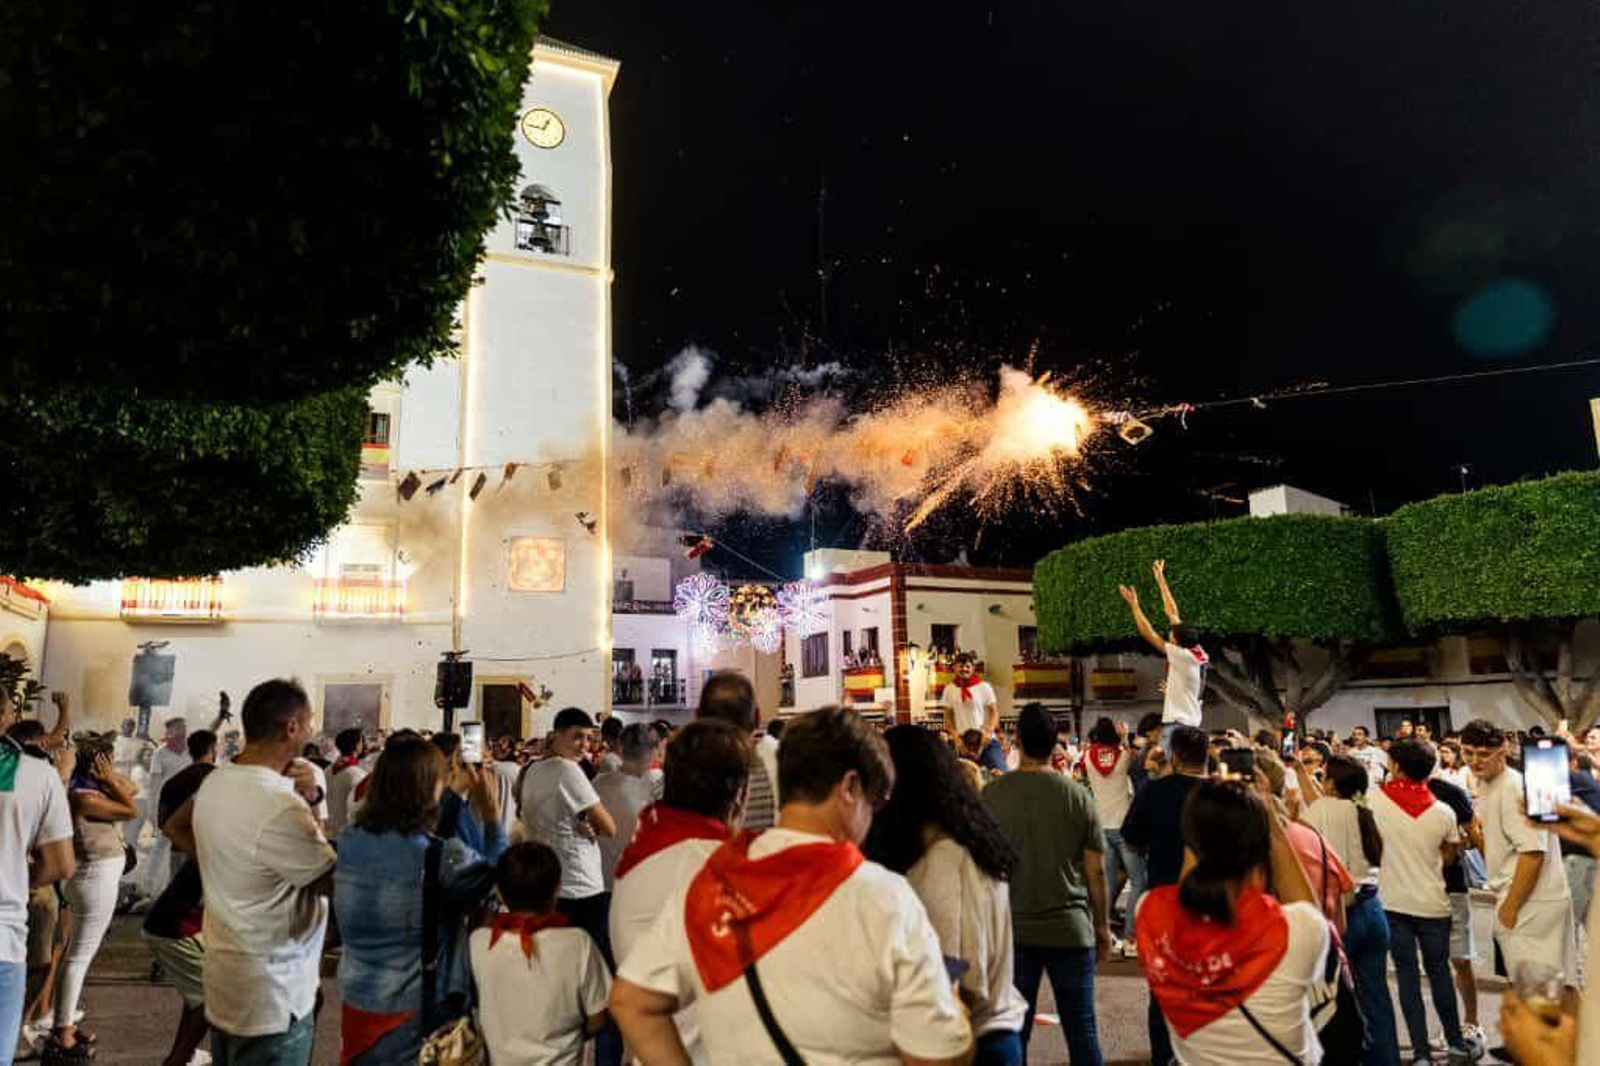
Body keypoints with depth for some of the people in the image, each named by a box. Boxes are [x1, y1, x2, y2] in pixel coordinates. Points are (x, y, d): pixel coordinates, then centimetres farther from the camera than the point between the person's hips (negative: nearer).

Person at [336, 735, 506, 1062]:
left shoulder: (349, 840, -8)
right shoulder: (441, 855, -23)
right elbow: (501, 878, -9)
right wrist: (491, 814, -6)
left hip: (357, 998, 5)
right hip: (418, 1008, -5)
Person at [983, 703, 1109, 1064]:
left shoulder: (991, 795, -6)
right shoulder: (1078, 795, -6)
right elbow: (1096, 870, -2)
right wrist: (1102, 925, 11)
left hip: (1012, 929, 0)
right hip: (1071, 928, 0)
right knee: (1081, 1028, 10)